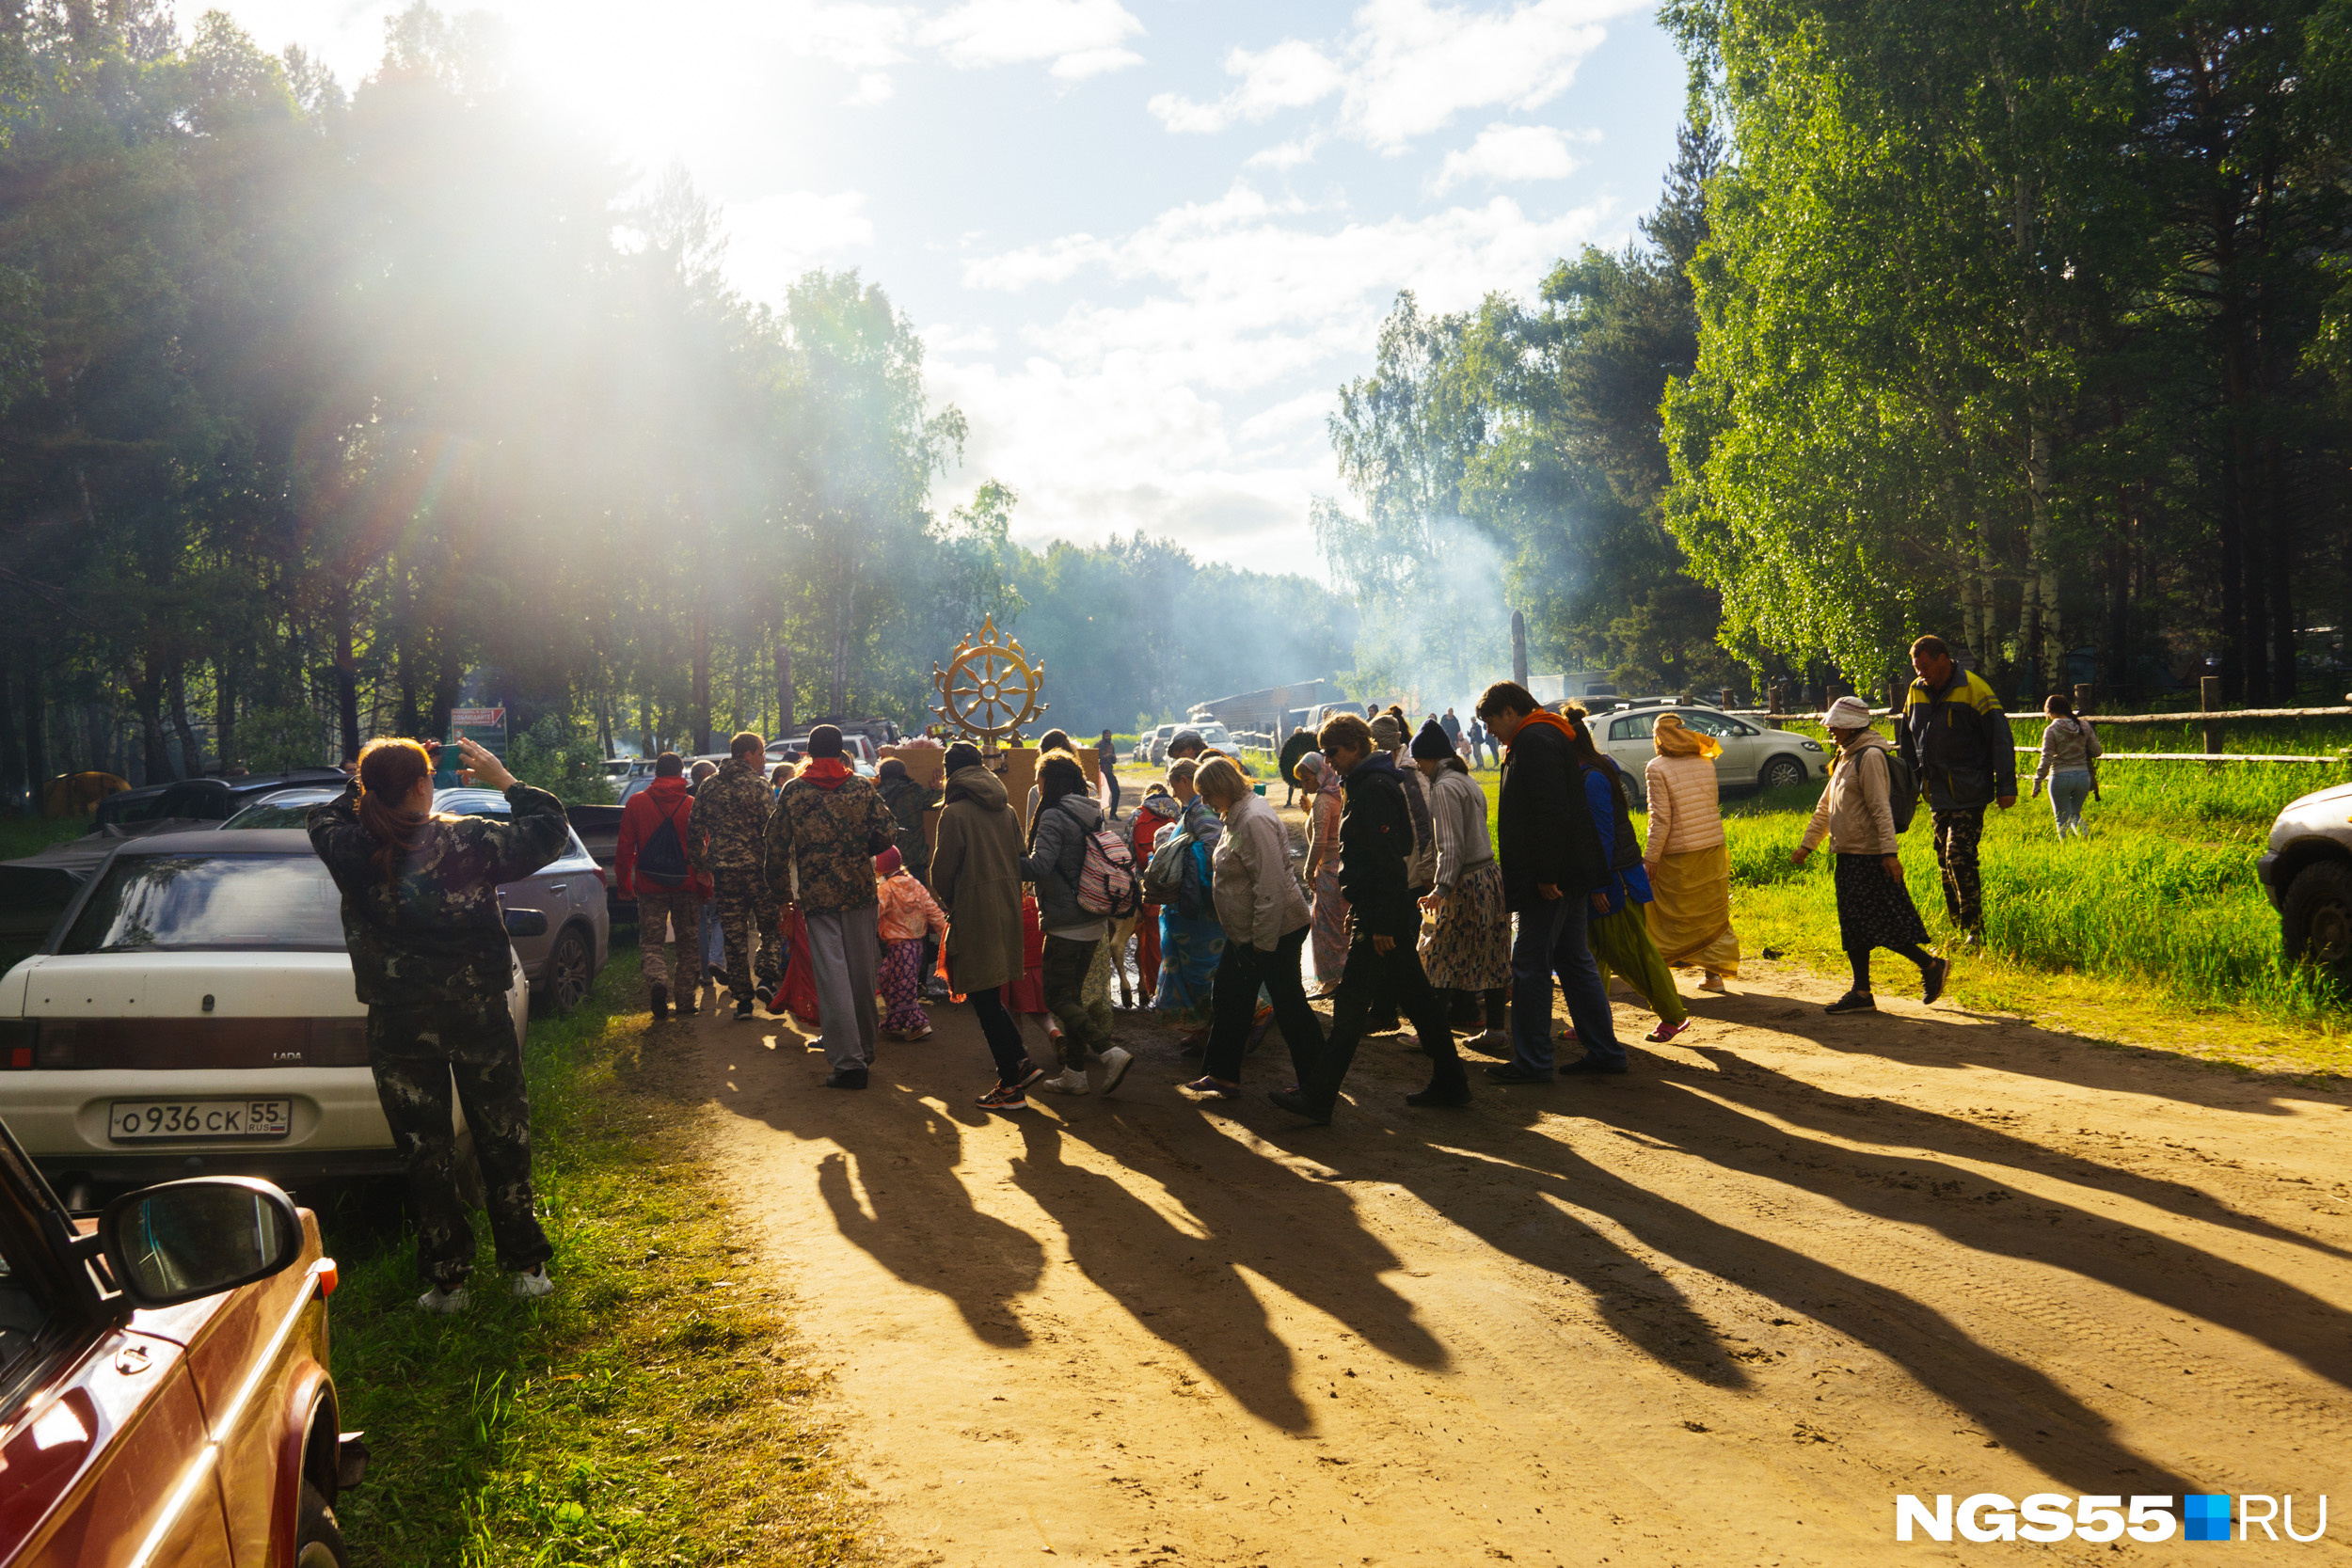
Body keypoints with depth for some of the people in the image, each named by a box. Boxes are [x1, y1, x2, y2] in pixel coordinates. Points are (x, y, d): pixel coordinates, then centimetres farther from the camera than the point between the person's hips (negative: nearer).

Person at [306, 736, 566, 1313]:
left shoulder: (352, 850, -9)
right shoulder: (471, 842, -12)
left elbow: (322, 816, 15)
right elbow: (550, 828, 1)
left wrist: (371, 786, 15)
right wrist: (503, 780, 7)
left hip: (399, 1027, 1)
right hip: (478, 1014, 0)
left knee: (426, 1154, 11)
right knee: (503, 1141, 13)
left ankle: (446, 1280, 18)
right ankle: (527, 1266, 21)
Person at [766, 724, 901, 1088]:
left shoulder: (793, 792, 0)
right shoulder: (860, 787, 2)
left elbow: (776, 847, 1)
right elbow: (888, 833, -4)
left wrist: (780, 891, 15)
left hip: (817, 897, -2)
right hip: (860, 894, 2)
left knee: (832, 978, -2)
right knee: (862, 975, 14)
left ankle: (848, 1062, -6)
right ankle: (865, 1050, 27)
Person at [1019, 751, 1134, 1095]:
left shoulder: (1053, 817, -15)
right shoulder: (1093, 815, 10)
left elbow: (1040, 865, -24)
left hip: (1066, 924, -8)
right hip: (1093, 922, 8)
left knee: (1058, 998, 0)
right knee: (1073, 994, 15)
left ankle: (1111, 1053, -13)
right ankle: (1074, 1073, 18)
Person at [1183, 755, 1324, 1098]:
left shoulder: (1255, 820, -23)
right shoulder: (1236, 816, 11)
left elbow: (1271, 887, -27)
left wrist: (1263, 943, -24)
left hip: (1275, 932, -11)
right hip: (1246, 934, 11)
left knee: (1289, 1005, 1)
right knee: (1230, 1000, 15)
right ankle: (1223, 1076, 26)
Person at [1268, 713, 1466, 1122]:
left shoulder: (1373, 788, -15)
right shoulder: (1368, 783, 16)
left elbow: (1388, 861, -21)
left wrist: (1381, 924, -22)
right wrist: (1358, 913, 23)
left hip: (1378, 913, -10)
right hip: (1383, 914, 10)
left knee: (1350, 1004, -7)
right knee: (1415, 998, 14)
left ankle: (1317, 1097, -3)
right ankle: (1449, 1083, 21)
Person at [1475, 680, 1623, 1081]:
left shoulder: (1533, 741, -14)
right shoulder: (1550, 737, 19)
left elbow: (1550, 811, -24)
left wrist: (1545, 875, -24)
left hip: (1550, 880, -11)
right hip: (1572, 875, 11)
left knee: (1530, 966, -5)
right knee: (1574, 960, 14)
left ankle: (1531, 1061, -1)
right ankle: (1605, 1051, 18)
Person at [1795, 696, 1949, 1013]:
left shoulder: (1869, 757, -12)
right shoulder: (1845, 759, 17)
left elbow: (1881, 808, -18)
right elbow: (1825, 808, 24)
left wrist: (1889, 851, -22)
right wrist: (1806, 845, 24)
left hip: (1869, 856, -10)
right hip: (1850, 856, 10)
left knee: (1875, 925, -8)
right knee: (1853, 927, 8)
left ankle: (1931, 966, 6)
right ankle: (1861, 993, 12)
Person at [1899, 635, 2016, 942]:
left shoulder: (1973, 689, -10)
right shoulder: (1916, 691, 9)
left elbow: (2000, 739, -10)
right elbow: (1908, 741, 21)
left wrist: (2006, 787, -13)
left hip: (1970, 794, -7)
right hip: (1938, 795, 7)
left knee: (1960, 856, -14)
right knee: (1945, 860, 9)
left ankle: (1974, 926, -6)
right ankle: (1958, 927, 17)